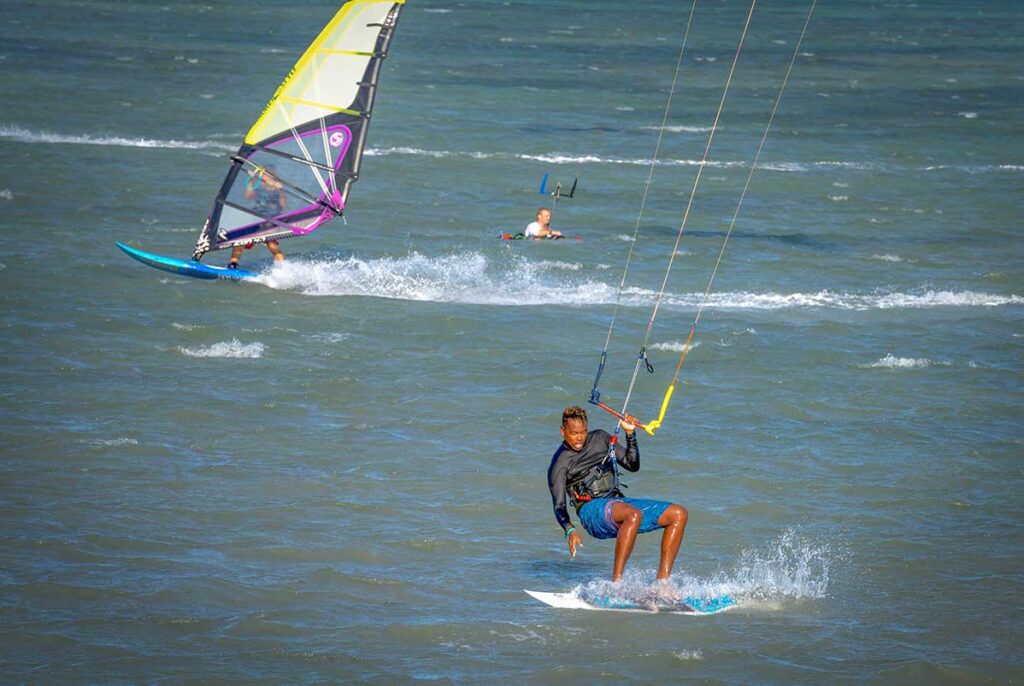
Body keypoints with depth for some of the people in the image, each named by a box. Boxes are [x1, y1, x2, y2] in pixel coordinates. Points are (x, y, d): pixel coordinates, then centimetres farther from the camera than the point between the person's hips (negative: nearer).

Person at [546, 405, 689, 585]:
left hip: (620, 504, 7)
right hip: (592, 510, -7)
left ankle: (662, 582, -16)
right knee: (633, 514, -40)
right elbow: (559, 507, -9)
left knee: (678, 514, -10)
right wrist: (570, 531, -28)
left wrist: (630, 433, 4)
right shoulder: (559, 464, -2)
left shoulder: (599, 438, 16)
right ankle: (616, 583, -42)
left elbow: (632, 465, 17)